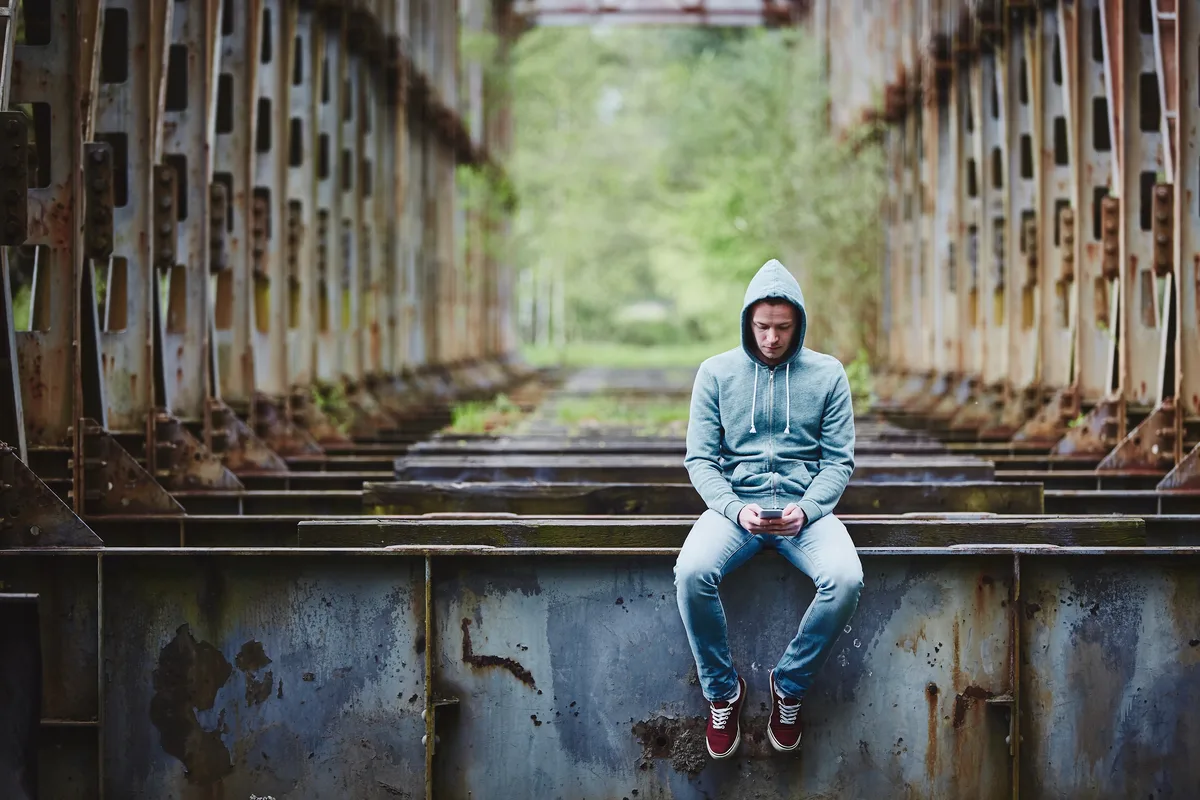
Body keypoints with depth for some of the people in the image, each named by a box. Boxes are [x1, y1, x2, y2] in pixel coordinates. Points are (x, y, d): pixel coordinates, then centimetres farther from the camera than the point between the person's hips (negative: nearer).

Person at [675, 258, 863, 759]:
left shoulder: (827, 374, 6)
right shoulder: (716, 373, 6)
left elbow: (839, 460, 5)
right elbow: (700, 459, 4)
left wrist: (806, 509, -14)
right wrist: (735, 510, -15)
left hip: (805, 506, 0)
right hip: (735, 504, 0)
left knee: (846, 579, -32)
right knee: (692, 573, -33)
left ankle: (789, 685, -6)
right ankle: (722, 692, -9)